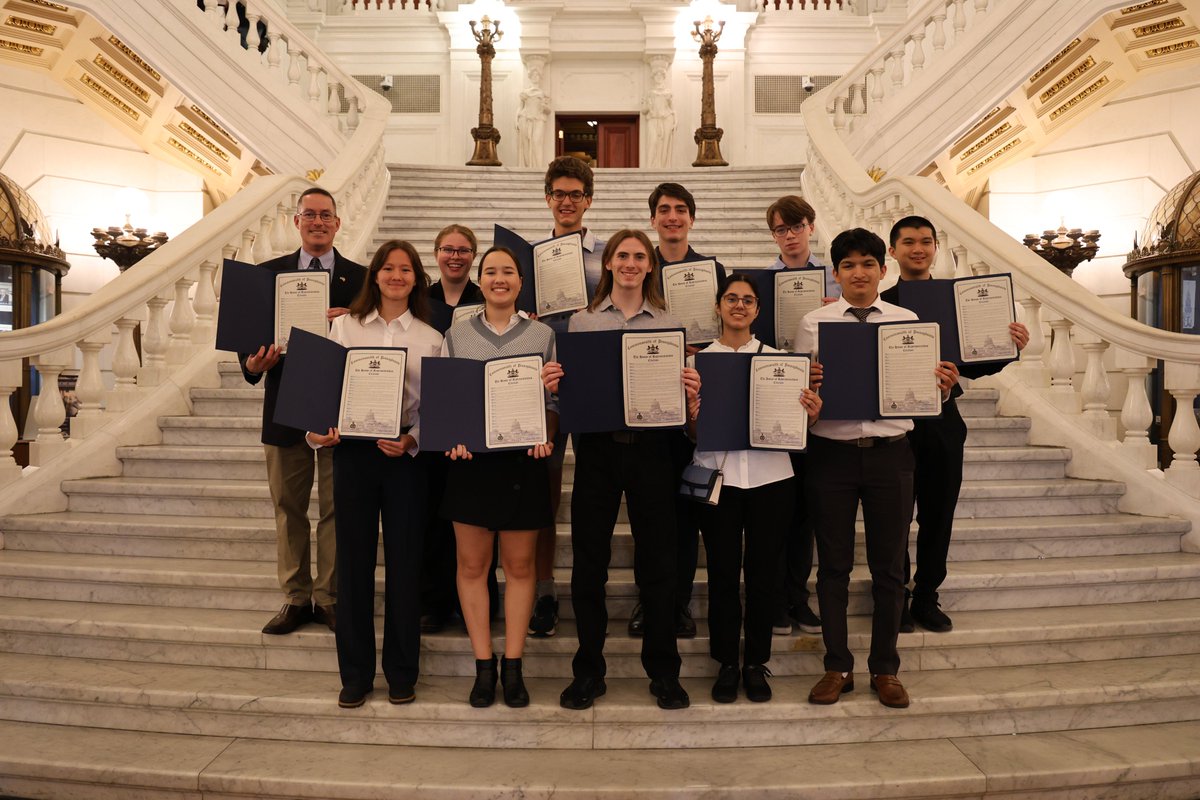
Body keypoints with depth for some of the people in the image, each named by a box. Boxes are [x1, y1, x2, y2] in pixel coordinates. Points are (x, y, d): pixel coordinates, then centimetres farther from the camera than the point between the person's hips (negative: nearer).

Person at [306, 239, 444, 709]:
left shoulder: (431, 339, 7)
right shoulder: (345, 326, 9)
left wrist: (411, 440, -13)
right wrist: (320, 428, -10)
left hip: (405, 456, 0)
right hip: (352, 451, 1)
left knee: (403, 562, 4)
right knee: (353, 561, 5)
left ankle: (401, 674, 19)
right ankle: (355, 674, 19)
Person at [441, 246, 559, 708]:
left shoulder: (542, 335, 7)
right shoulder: (456, 336, 9)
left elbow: (554, 400, 6)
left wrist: (546, 437, -12)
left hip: (524, 461, -1)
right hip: (472, 459, 1)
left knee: (519, 565, 5)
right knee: (472, 564, 4)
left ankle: (513, 666, 17)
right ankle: (483, 666, 16)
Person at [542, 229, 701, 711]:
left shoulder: (669, 325, 9)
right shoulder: (581, 322, 10)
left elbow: (681, 393, 8)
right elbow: (568, 390, 10)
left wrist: (690, 395, -14)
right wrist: (552, 385, -11)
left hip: (651, 447, 0)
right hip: (596, 446, 1)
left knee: (657, 562, 5)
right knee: (588, 562, 5)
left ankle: (663, 671, 20)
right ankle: (588, 671, 20)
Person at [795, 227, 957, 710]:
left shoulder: (909, 321, 7)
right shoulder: (813, 324, 3)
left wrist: (943, 386, -14)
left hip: (890, 452, 1)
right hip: (831, 451, -1)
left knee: (888, 566, 9)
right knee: (833, 564, 7)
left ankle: (885, 669, 25)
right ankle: (837, 667, 22)